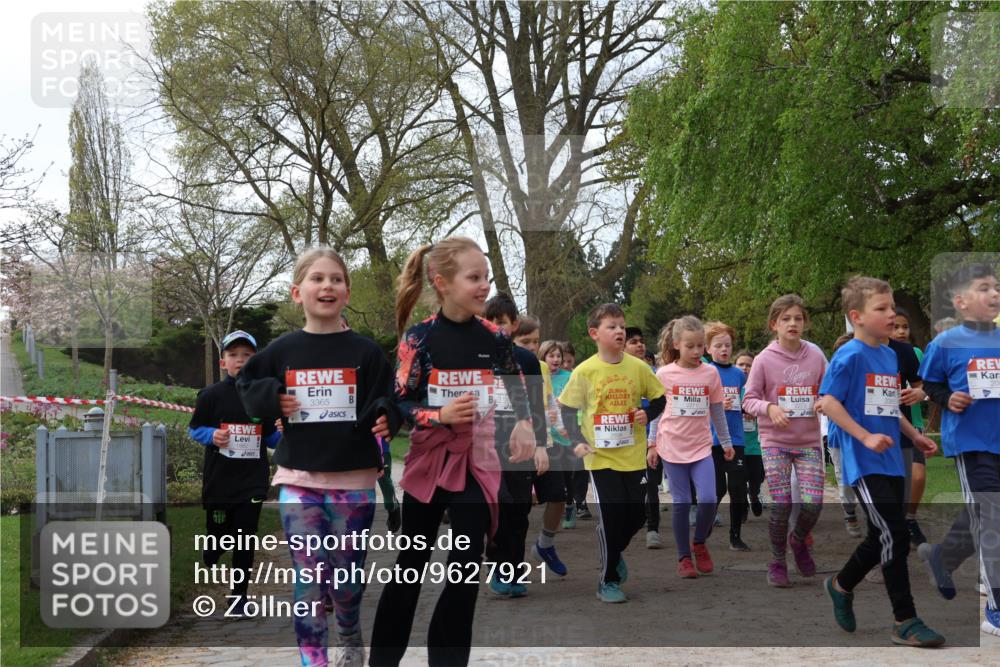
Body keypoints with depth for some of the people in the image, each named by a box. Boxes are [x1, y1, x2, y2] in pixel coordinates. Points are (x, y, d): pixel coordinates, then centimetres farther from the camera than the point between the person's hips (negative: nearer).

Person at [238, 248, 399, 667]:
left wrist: (384, 419, -22)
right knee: (308, 581, 0)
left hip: (353, 483, -1)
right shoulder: (282, 351, 2)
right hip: (298, 482, 1)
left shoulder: (365, 352, -2)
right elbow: (246, 385, 14)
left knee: (347, 580, 10)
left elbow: (387, 404, 0)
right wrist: (271, 398, -5)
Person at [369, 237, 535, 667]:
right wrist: (440, 415, -24)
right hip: (428, 461, -2)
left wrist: (524, 424, 3)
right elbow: (397, 404, -9)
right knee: (410, 567, 9)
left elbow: (518, 388, 15)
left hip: (476, 463, 2)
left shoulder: (494, 337, -2)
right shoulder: (419, 337, -10)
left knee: (467, 571, 0)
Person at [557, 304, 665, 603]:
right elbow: (568, 408, 1)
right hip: (601, 456, -3)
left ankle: (614, 554, 38)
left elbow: (659, 398, 11)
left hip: (633, 454, 3)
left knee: (636, 514, 8)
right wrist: (578, 441, -10)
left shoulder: (638, 367, -1)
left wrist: (647, 414, -9)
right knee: (611, 516, -4)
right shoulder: (585, 371, -7)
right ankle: (608, 581, 12)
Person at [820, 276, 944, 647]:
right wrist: (865, 437, -21)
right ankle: (905, 621, -1)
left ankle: (842, 586, 38)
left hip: (891, 461, 8)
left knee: (883, 538, 15)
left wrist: (914, 435, 15)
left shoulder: (890, 356, 12)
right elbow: (827, 402, -17)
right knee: (895, 536, -11)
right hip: (865, 463, -8)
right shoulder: (850, 356, -12)